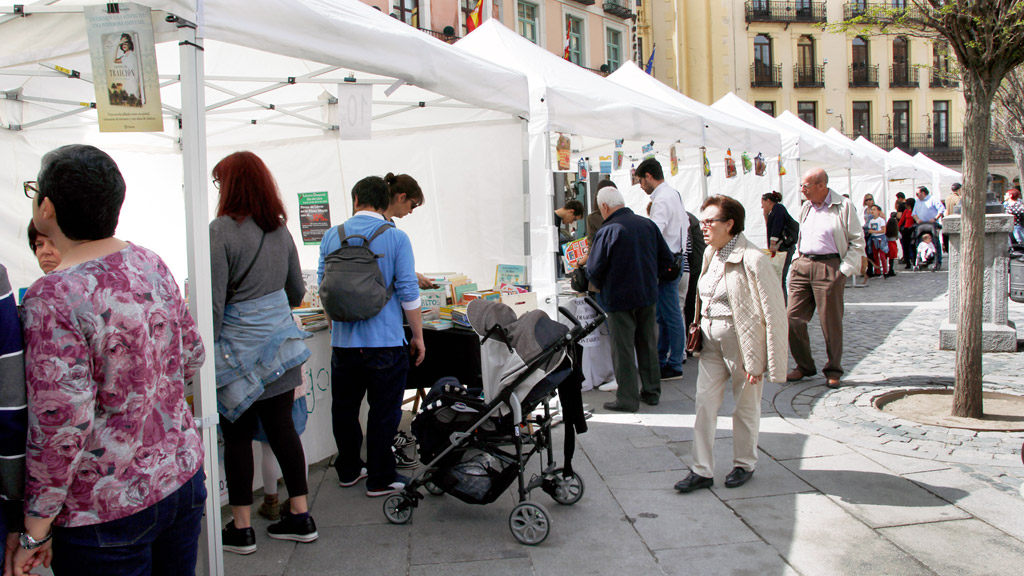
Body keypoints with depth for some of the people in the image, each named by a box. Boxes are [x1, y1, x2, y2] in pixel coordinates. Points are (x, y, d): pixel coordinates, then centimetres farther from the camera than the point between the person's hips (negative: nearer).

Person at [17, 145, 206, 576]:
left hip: (106, 511, -6)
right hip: (184, 476, 6)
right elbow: (192, 357, 9)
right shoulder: (151, 264, -1)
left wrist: (34, 531, -13)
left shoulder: (52, 298, -21)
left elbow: (61, 426, -23)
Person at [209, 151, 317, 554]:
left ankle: (241, 529, 15)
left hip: (239, 348, -6)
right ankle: (300, 516, 19)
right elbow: (297, 293, 18)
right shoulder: (281, 231, 8)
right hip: (281, 343, 6)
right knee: (282, 427, 12)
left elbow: (213, 303, -15)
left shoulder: (221, 231, -12)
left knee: (238, 435, 5)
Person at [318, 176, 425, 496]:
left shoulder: (332, 236, 3)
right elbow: (408, 292, -9)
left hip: (343, 341, 4)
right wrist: (418, 336, 0)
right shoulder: (395, 238, -7)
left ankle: (348, 471, 30)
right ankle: (380, 479, 13)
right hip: (385, 342, -3)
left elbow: (323, 285, 13)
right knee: (383, 413, 6)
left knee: (345, 409, 17)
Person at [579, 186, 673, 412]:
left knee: (623, 348, 3)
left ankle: (627, 399, 8)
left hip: (619, 298, -6)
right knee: (648, 344, 16)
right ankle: (651, 391, 26)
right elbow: (666, 259, 7)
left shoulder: (607, 231, -17)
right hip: (648, 294, 6)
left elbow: (594, 270, -15)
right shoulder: (648, 224, 1)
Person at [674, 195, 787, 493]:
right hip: (712, 341, 7)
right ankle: (702, 470, 11)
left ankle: (744, 464, 30)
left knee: (745, 407, 10)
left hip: (742, 341, -7)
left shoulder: (753, 260, -19)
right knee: (704, 403, 4)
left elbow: (773, 312, -18)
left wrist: (761, 360, -18)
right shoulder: (711, 254, 6)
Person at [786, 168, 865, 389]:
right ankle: (804, 366, 17)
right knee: (793, 318, 1)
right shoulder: (805, 208, 16)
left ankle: (833, 371, 15)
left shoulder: (843, 207, -3)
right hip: (802, 265, 6)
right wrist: (796, 261, 12)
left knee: (831, 322, 0)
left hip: (829, 267, -6)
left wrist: (844, 270, -10)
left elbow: (857, 242, -2)